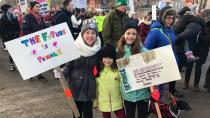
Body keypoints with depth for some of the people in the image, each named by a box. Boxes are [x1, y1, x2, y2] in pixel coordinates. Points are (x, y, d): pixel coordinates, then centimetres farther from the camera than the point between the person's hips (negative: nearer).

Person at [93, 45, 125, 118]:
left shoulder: (118, 70, -10)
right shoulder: (98, 71, -6)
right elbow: (96, 87, 1)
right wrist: (95, 102, 5)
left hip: (117, 102, -1)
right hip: (103, 103, 2)